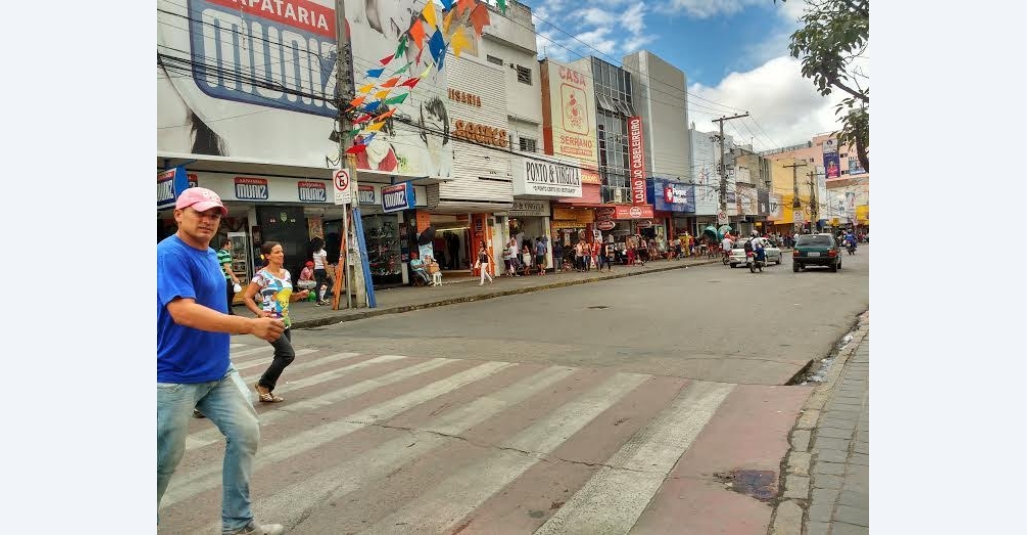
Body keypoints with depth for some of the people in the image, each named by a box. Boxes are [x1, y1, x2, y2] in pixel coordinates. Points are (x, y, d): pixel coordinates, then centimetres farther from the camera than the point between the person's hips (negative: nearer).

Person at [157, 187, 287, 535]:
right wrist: (250, 326, -35)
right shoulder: (170, 254, -17)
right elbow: (183, 312, -30)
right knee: (166, 456, 7)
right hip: (175, 378, -8)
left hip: (218, 372, 8)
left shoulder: (210, 255, 10)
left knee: (246, 433, 7)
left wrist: (254, 325, 11)